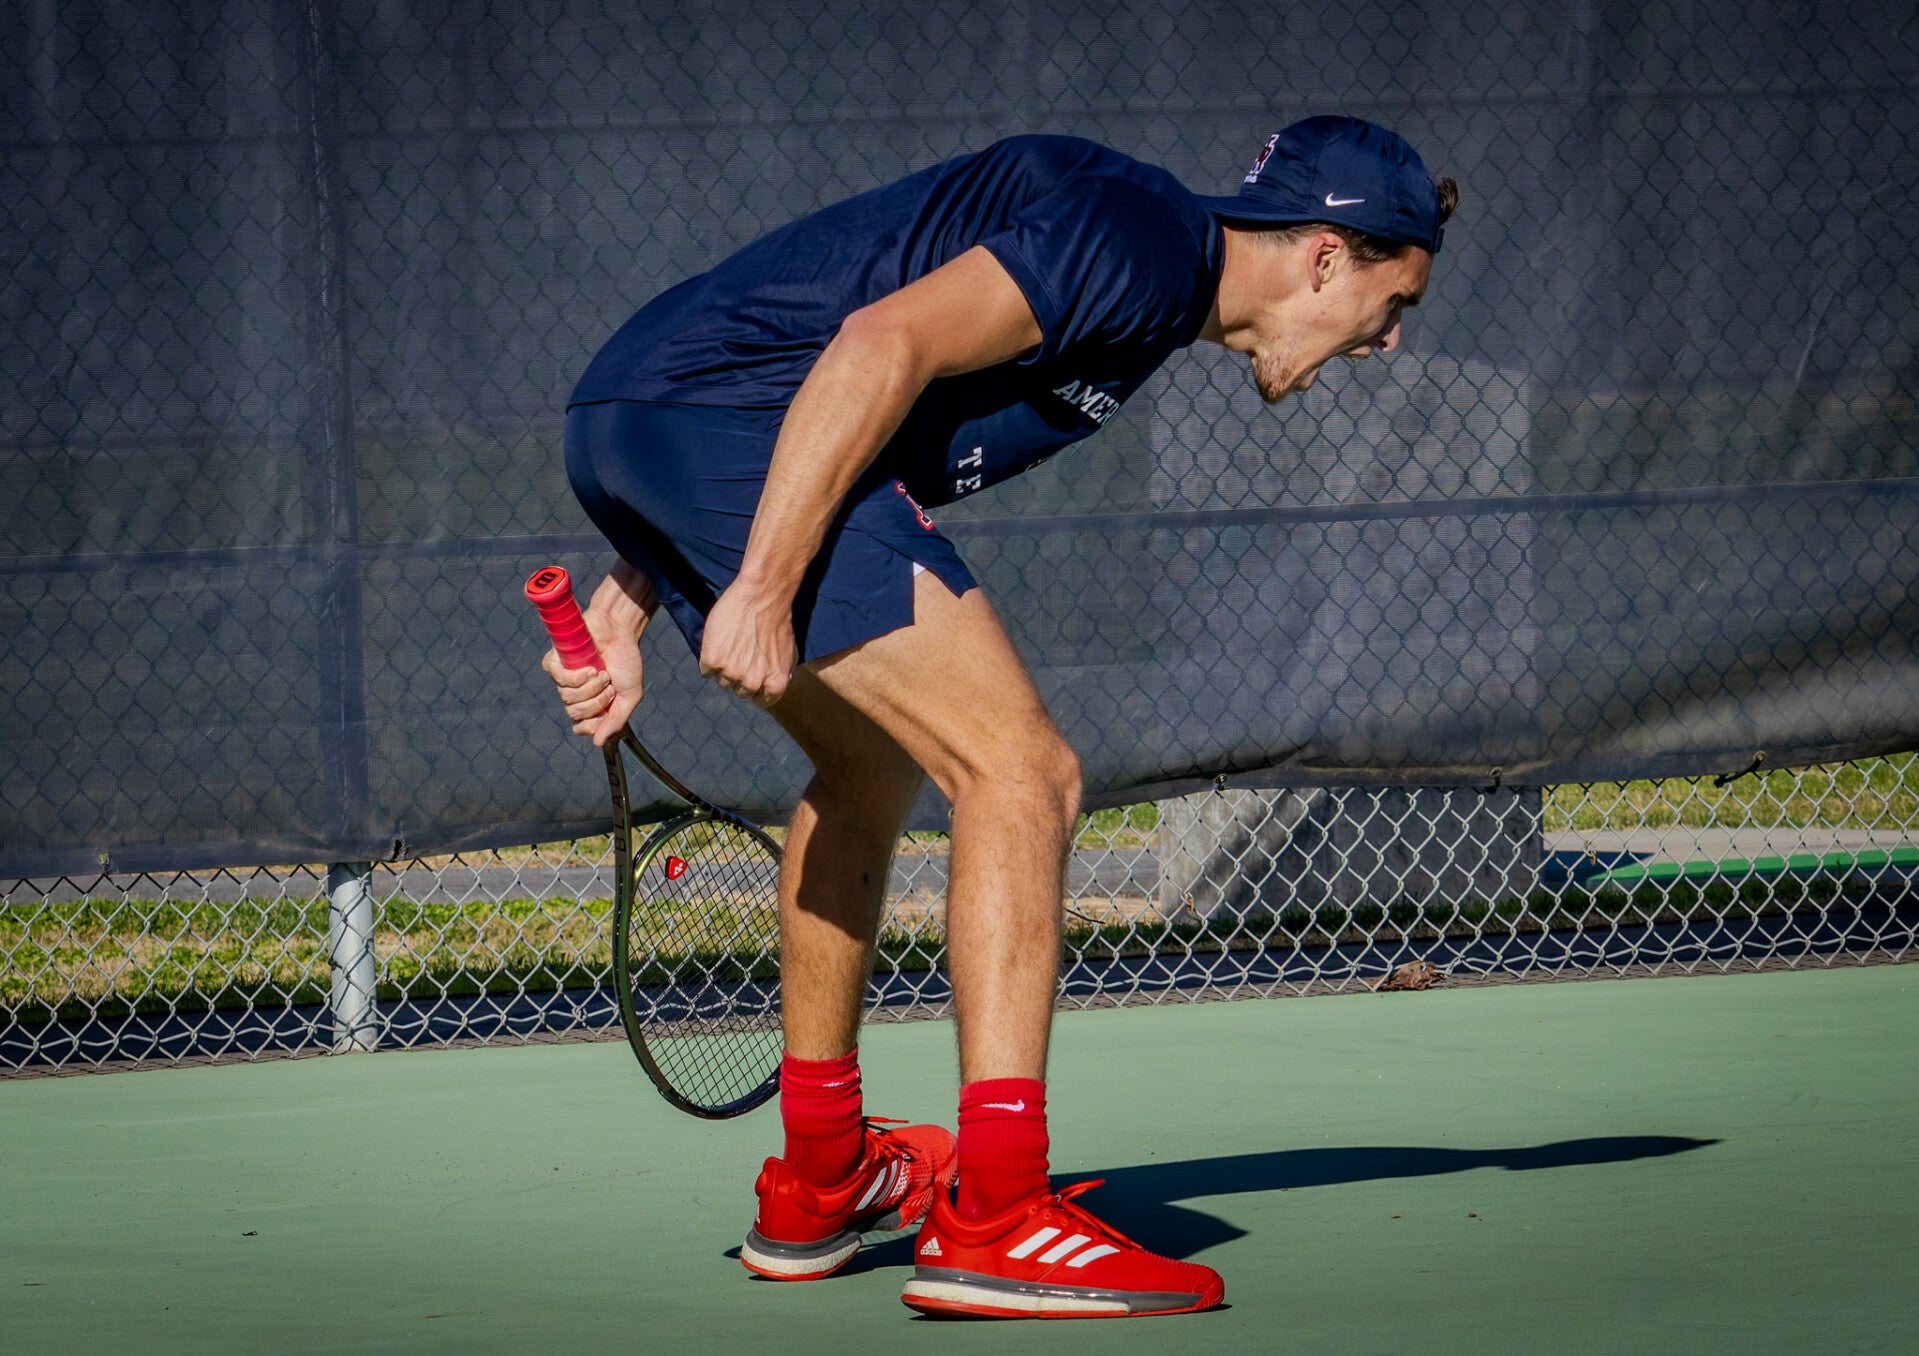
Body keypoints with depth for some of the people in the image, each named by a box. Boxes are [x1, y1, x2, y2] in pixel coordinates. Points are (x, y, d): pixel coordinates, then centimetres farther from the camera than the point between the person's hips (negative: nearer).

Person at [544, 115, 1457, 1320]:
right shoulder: (1137, 243, -8)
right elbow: (881, 348, -20)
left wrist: (632, 605, 20)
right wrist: (763, 591, -23)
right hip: (725, 417, -11)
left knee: (872, 768, 28)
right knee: (1021, 775, -11)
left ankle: (818, 1185, 39)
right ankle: (993, 1221, -15)